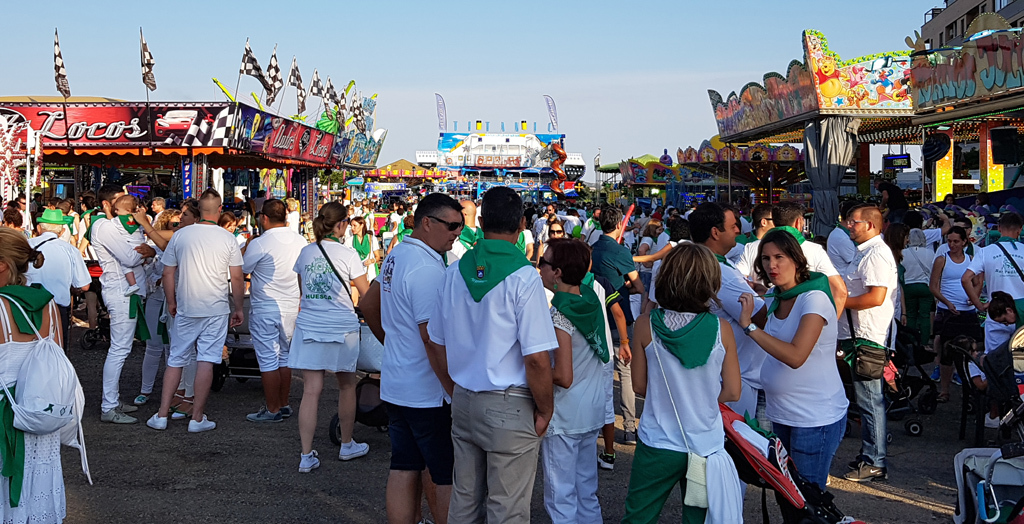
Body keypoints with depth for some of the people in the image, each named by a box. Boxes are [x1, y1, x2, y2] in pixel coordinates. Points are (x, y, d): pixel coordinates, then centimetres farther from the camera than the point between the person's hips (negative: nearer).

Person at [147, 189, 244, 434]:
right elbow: (237, 278, -3)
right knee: (206, 361, 1)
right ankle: (197, 418, 5)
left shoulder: (180, 235, 0)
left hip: (185, 309, 2)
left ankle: (162, 415, 14)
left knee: (176, 360, 11)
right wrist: (238, 308, 8)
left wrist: (171, 302, 18)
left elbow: (168, 273, 5)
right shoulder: (228, 238, -5)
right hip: (216, 310, -2)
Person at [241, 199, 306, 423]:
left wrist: (245, 247, 10)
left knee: (268, 360, 0)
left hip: (265, 309, -6)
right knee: (284, 357, 15)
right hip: (291, 307, 6)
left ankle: (272, 410, 5)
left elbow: (242, 270, -3)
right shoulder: (300, 241, 2)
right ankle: (283, 405, 22)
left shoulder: (259, 244, -16)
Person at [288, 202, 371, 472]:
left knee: (311, 391, 1)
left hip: (308, 326, 3)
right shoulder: (348, 254, -8)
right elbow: (365, 293, -2)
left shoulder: (306, 252, 5)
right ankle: (347, 445, 29)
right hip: (341, 327, -3)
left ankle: (307, 456, 0)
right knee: (347, 386, 15)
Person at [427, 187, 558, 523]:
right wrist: (544, 410, -5)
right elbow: (536, 358, -19)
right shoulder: (523, 277, -16)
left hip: (463, 402, 6)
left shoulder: (455, 272, 2)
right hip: (510, 407, -6)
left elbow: (440, 343, 11)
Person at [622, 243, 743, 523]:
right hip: (706, 445, 1)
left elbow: (639, 385, -3)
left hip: (657, 445, -1)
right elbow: (732, 392, -4)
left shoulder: (646, 325, -13)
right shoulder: (721, 329, -13)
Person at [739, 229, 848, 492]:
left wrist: (749, 326, -27)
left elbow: (796, 356, -30)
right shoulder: (775, 298, 7)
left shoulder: (814, 299, -17)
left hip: (816, 419, -8)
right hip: (781, 415, 8)